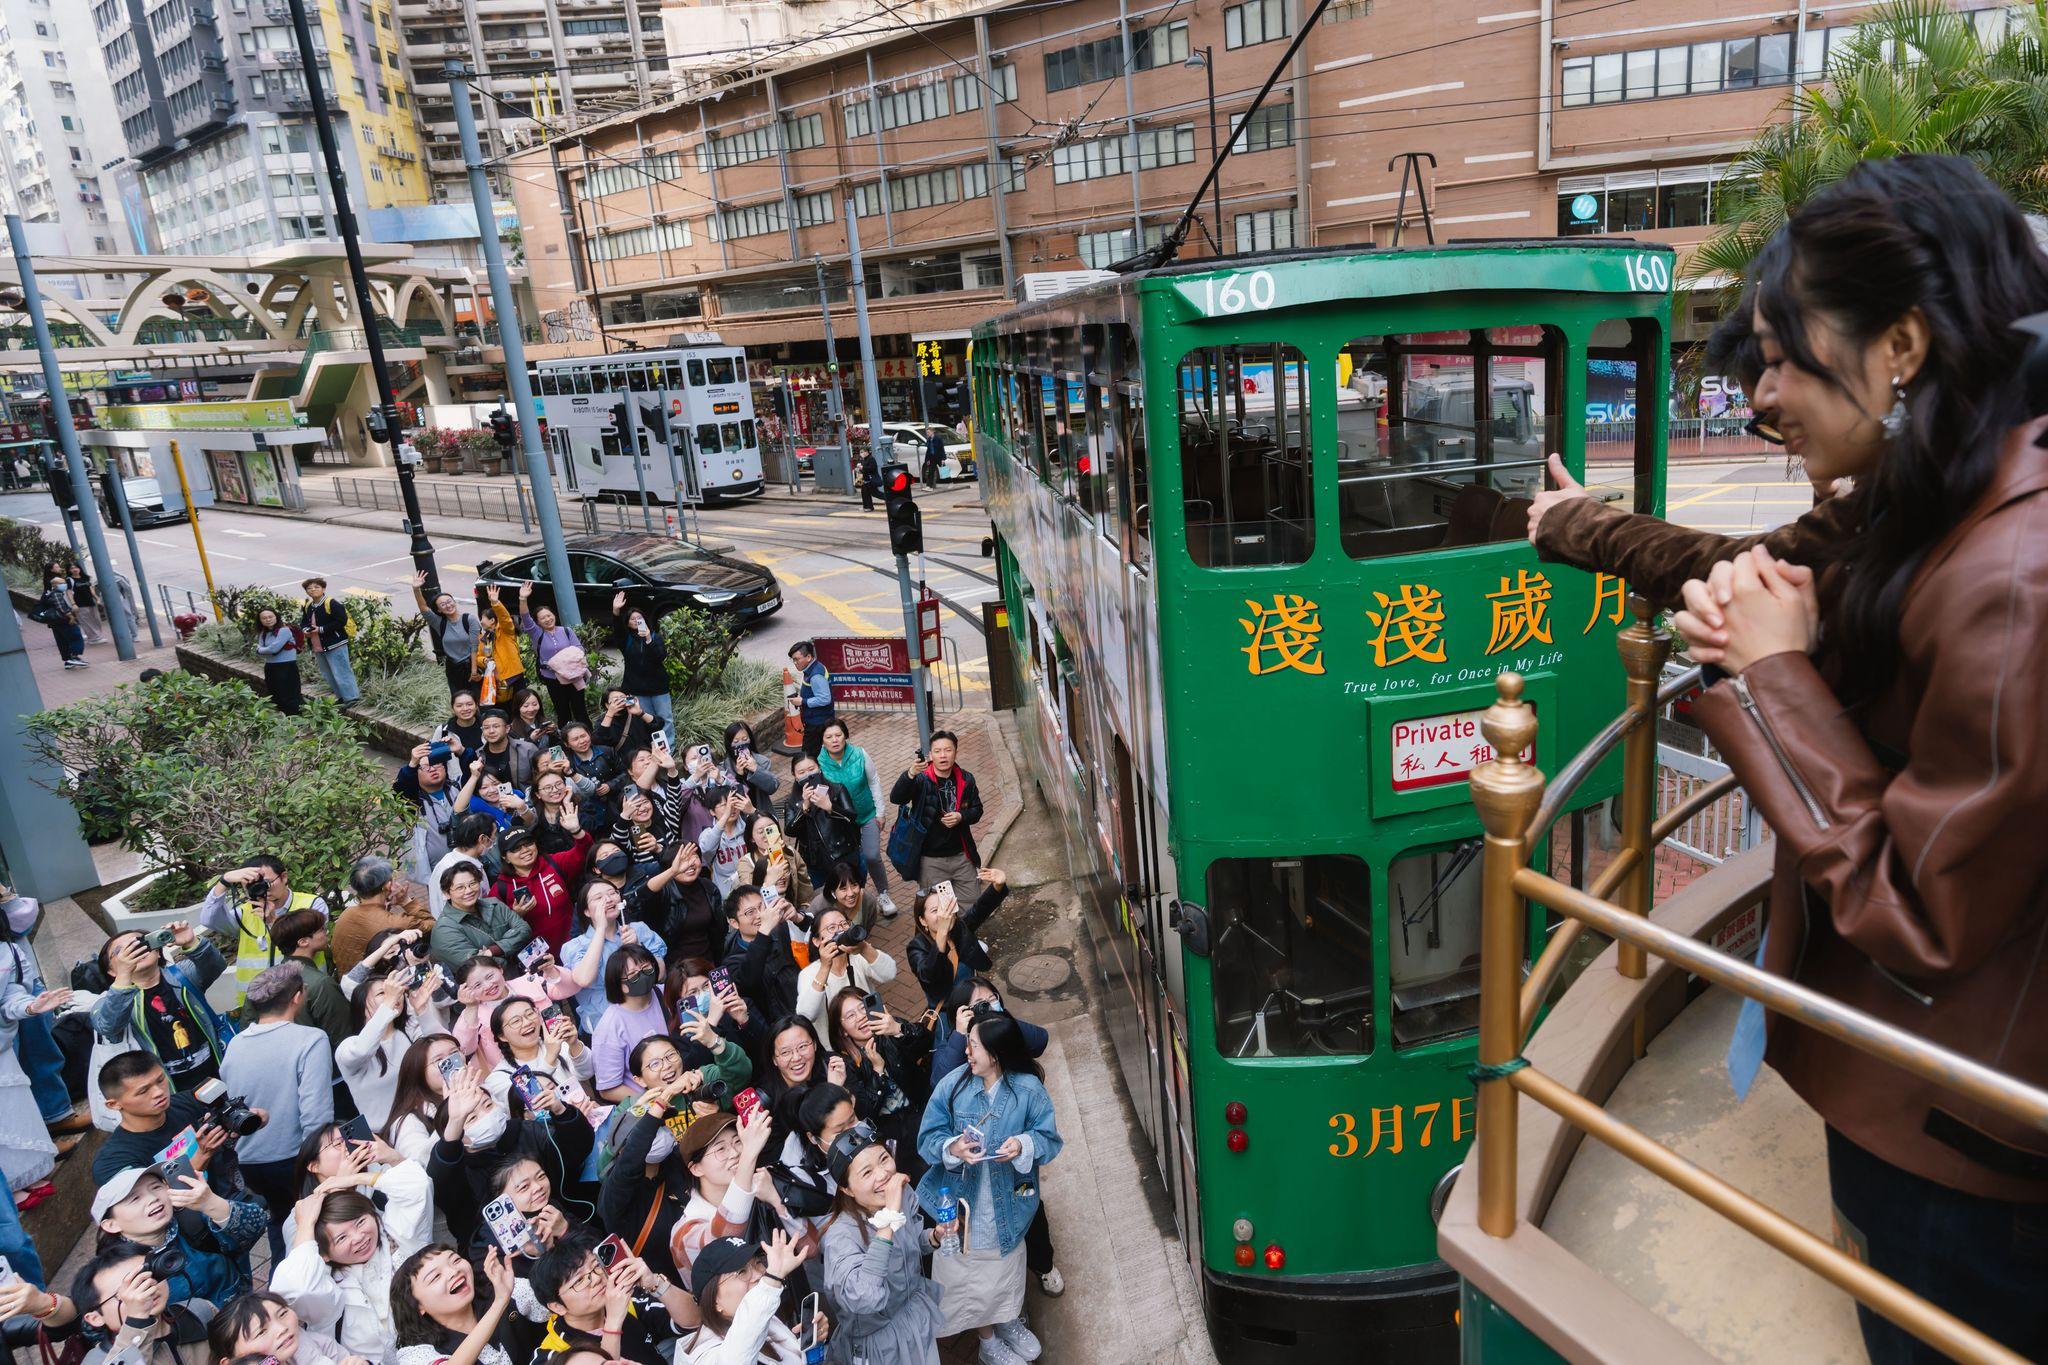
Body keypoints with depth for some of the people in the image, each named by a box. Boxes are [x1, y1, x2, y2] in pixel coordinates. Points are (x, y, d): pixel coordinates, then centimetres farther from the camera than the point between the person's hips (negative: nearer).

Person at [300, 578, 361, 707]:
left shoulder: (333, 603, -15)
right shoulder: (308, 606, 10)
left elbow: (341, 621, -22)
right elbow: (303, 622, 22)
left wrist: (321, 629, -21)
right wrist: (306, 630, -2)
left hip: (335, 645, -9)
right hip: (318, 647, 9)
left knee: (341, 672, -9)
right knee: (327, 675, 16)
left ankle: (352, 697, -2)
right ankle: (341, 696, 26)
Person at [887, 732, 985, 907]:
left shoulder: (966, 779, -1)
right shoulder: (921, 779, -12)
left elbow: (977, 810, 10)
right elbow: (895, 798, -28)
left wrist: (961, 816, -13)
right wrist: (910, 774, -46)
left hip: (961, 857, 3)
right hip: (930, 861, -3)